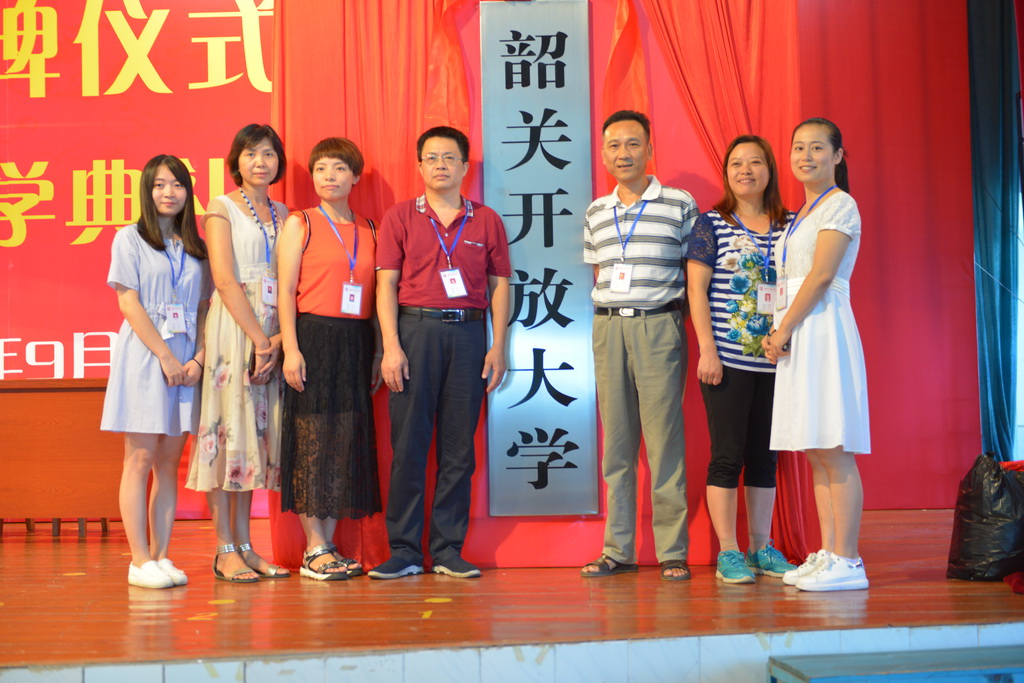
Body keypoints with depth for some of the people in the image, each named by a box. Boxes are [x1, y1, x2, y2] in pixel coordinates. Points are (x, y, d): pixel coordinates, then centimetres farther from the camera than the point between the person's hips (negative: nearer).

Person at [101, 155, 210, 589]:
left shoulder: (197, 249, 15)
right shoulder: (130, 239, 3)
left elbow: (204, 309, 12)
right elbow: (129, 305, -5)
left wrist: (199, 358, -5)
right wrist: (166, 356, -12)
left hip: (187, 362, 4)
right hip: (144, 356, -4)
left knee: (169, 463, 4)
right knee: (140, 459, -4)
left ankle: (161, 557, 8)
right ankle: (140, 561, -1)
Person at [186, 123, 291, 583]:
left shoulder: (282, 213, 16)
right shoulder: (222, 209, 1)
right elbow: (225, 280, -9)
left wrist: (280, 338, -7)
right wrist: (258, 338, -14)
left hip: (273, 333, 5)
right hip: (233, 328, -5)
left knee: (258, 430, 6)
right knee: (227, 427, -6)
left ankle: (245, 545, 12)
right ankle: (225, 550, -1)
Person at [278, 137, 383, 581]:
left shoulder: (369, 230, 14)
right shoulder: (300, 223, 3)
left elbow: (376, 294, 13)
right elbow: (286, 290, -3)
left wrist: (378, 351, 8)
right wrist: (291, 349, -13)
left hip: (356, 341, 4)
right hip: (313, 337, -4)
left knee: (347, 440, 4)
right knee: (312, 438, -3)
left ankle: (327, 545, 13)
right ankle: (315, 550, 3)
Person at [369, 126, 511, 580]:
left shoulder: (486, 221, 12)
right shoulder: (400, 217, 8)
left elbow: (499, 286, 11)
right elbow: (386, 285, 2)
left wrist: (498, 346, 1)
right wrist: (391, 347, -8)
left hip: (468, 335, 2)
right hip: (414, 329, -1)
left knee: (459, 447, 3)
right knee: (408, 444, -2)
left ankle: (448, 550, 10)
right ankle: (404, 551, 5)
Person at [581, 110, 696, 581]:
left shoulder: (680, 205, 2)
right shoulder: (596, 213, 15)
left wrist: (674, 312, -3)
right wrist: (611, 314, 11)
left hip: (658, 326, -4)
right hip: (608, 328, 4)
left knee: (664, 440, -4)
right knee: (615, 441, 6)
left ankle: (672, 551, 4)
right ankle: (618, 549, 12)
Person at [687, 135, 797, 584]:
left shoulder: (789, 227, 10)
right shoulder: (712, 223, 1)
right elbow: (696, 289, -3)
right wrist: (707, 350, -10)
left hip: (774, 359, 4)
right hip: (728, 359, -4)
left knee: (764, 457, 10)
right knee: (727, 455, -1)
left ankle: (761, 548, 20)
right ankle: (728, 552, 7)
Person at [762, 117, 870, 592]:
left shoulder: (840, 206, -5)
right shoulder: (801, 214, 21)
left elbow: (821, 275, -14)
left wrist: (784, 329, -12)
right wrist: (777, 331, 4)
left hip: (823, 332, -9)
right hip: (796, 335, 9)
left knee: (834, 453, -9)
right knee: (816, 455, 8)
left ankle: (846, 562, -6)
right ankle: (828, 554, 13)